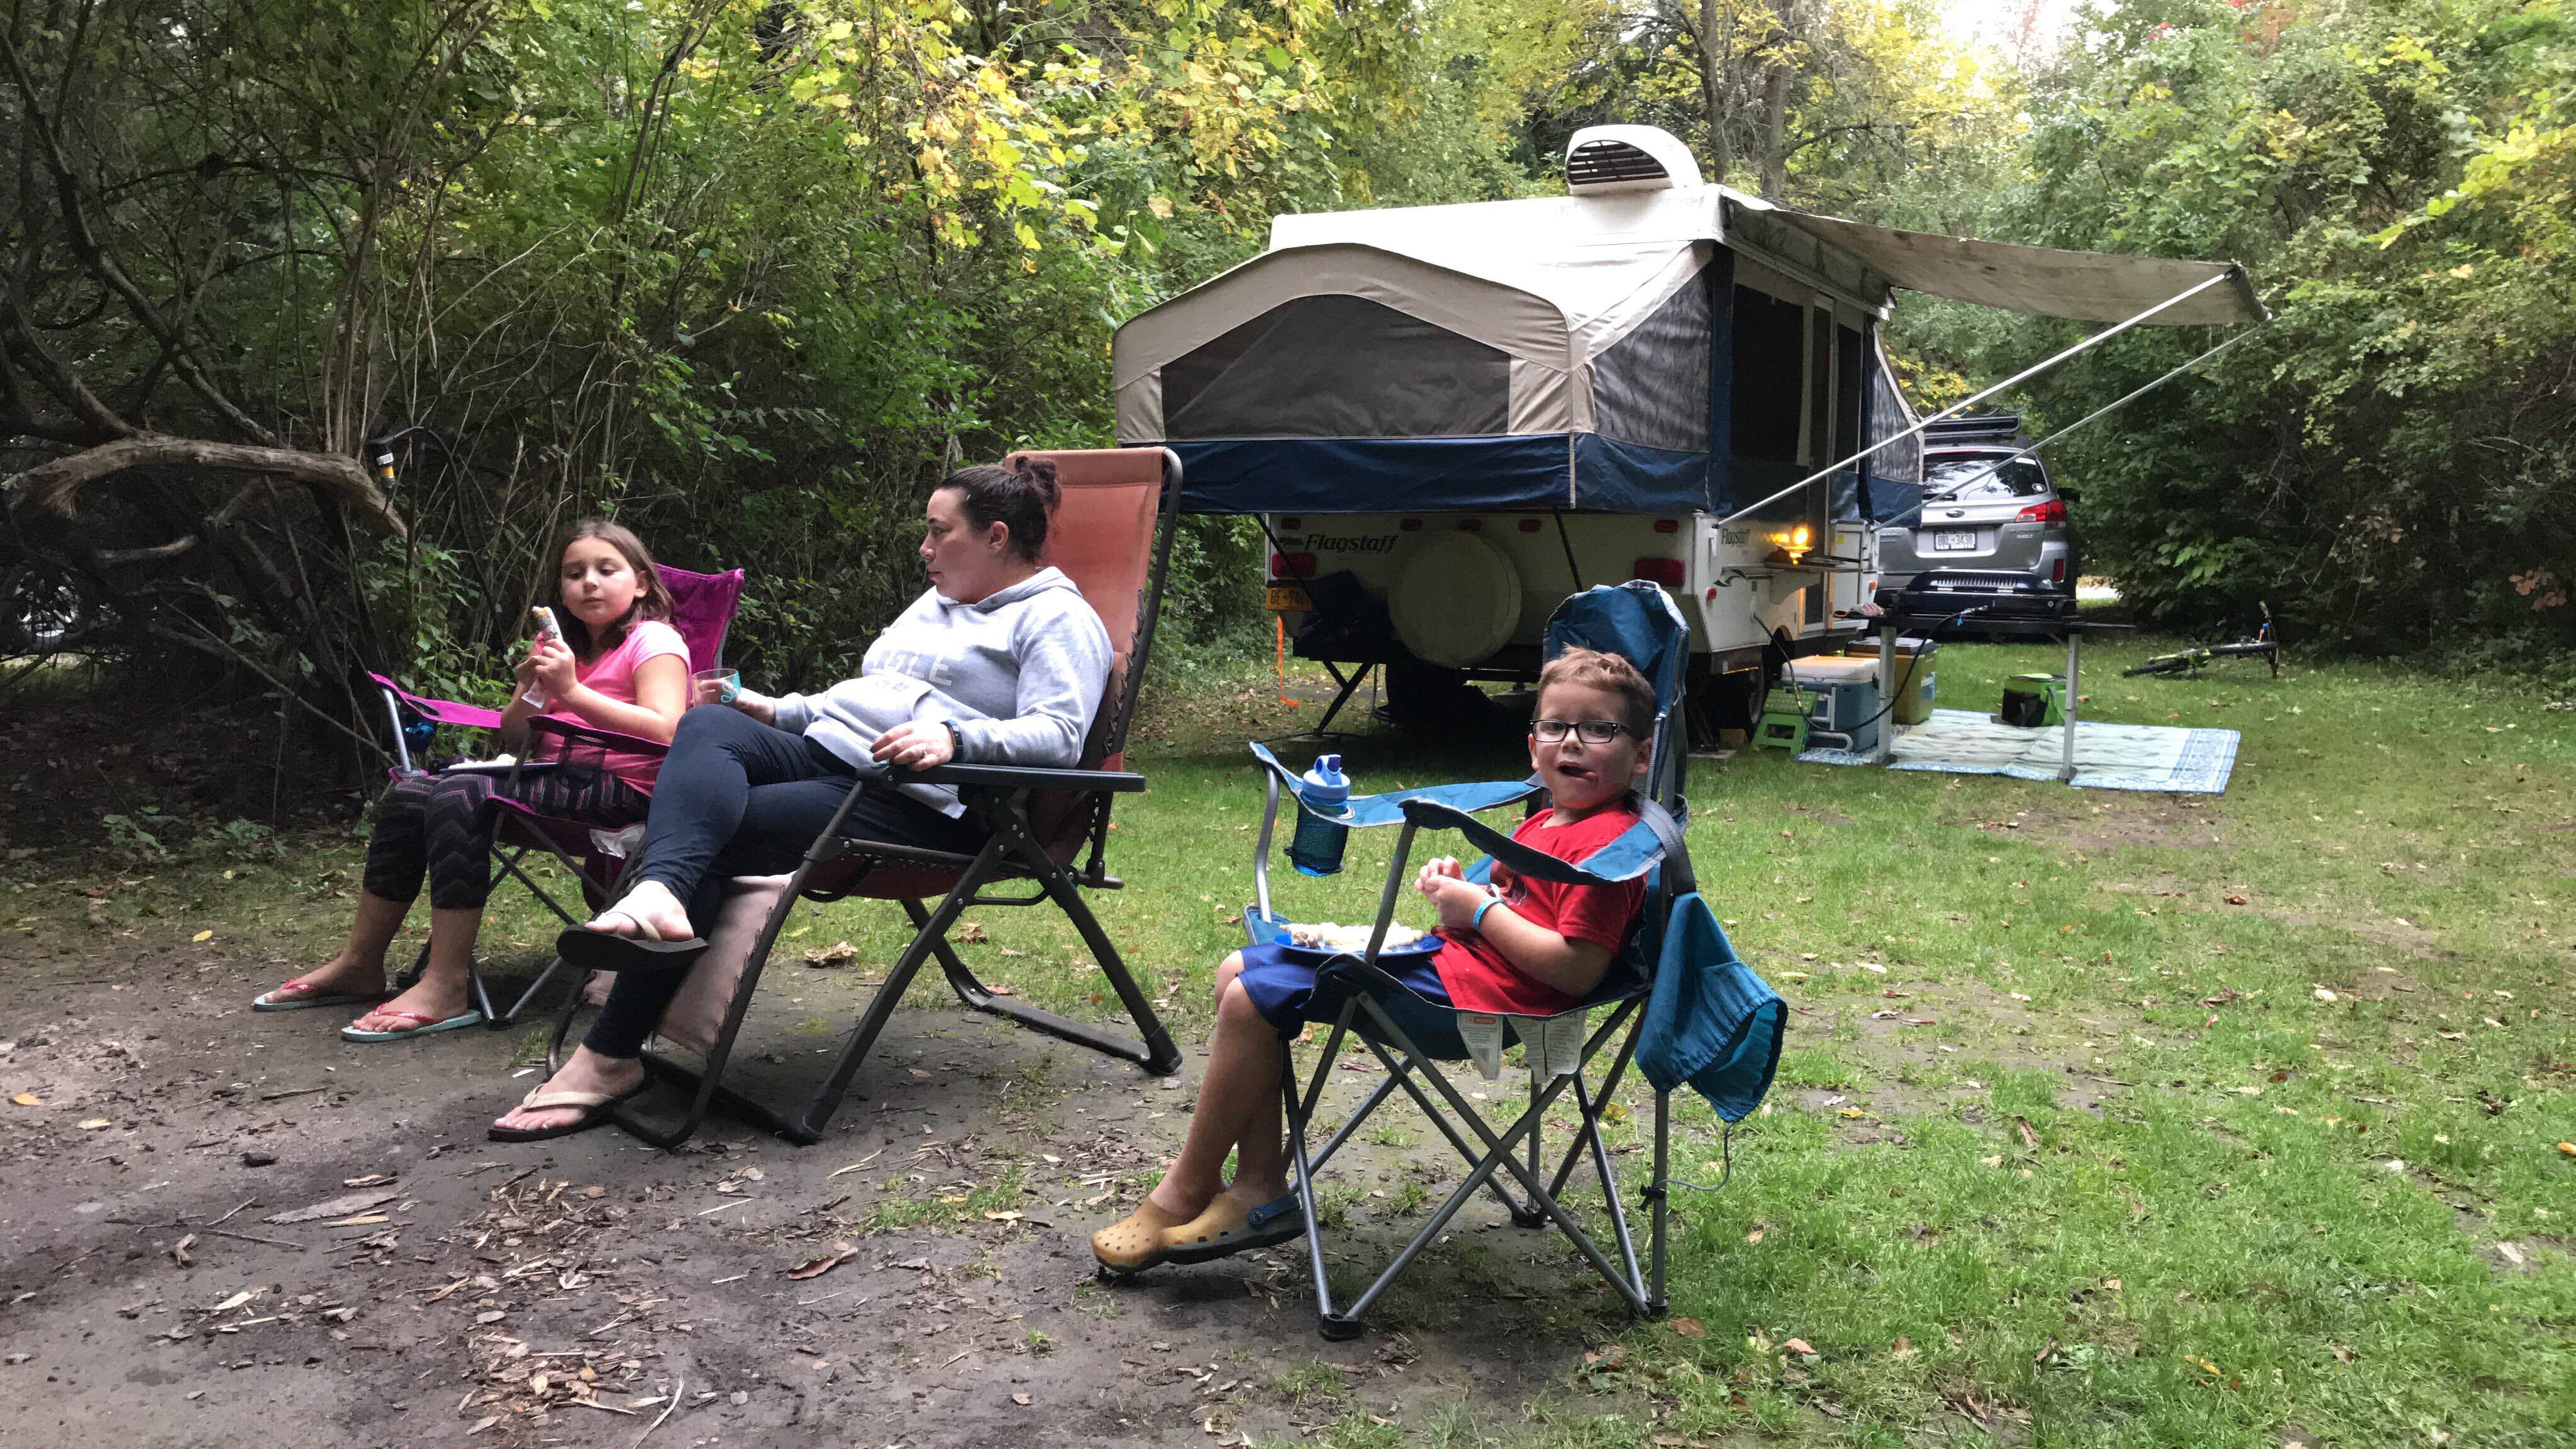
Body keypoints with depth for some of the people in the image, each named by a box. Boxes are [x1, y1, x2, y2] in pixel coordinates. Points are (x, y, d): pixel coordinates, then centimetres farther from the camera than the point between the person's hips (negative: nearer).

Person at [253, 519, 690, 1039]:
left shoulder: (654, 641, -4)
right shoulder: (561, 644, 21)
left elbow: (665, 732, -22)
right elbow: (513, 741, 16)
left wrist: (570, 691, -23)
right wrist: (531, 691, -5)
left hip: (621, 787, -9)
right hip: (559, 776, 9)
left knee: (461, 797, -26)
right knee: (409, 792, -2)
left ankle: (444, 987, -28)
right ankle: (359, 964, 6)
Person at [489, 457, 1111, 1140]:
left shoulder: (1058, 618, 3)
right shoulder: (934, 605, 32)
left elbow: (1057, 733, -14)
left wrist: (953, 738, -29)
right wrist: (773, 711, 23)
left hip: (914, 803, -8)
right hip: (823, 756, 8)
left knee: (707, 836, -23)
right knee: (709, 726, -23)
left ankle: (612, 1052, -24)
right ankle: (660, 897, -50)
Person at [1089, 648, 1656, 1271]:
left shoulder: (1607, 842, -15)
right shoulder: (1543, 825, 16)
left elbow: (1577, 969, -24)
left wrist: (1479, 908, -15)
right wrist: (1457, 888, 3)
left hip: (1468, 991, -11)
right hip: (1445, 955, 11)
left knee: (1252, 999, -14)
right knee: (1239, 972, 9)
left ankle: (1185, 1190, 2)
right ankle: (1258, 1191, 5)